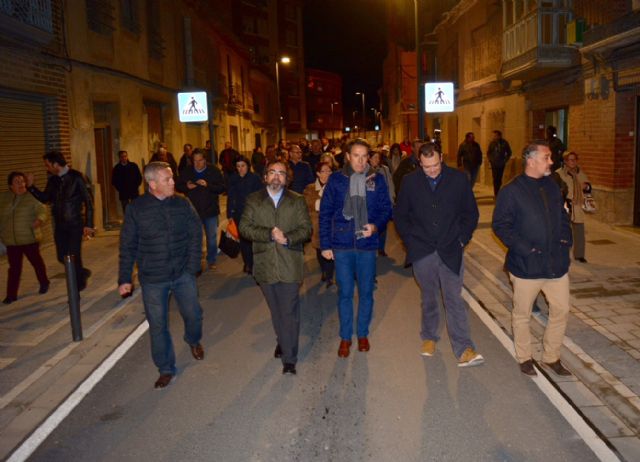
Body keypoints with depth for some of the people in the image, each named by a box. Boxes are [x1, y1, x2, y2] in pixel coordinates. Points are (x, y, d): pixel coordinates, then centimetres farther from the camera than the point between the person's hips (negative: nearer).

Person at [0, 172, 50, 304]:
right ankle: (11, 294, 9)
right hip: (11, 240, 3)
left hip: (29, 239, -3)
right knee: (14, 267, 4)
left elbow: (42, 210, -15)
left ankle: (44, 283, 35)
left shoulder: (32, 196, -7)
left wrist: (39, 219, -37)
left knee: (36, 261, 13)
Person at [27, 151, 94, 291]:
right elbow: (45, 198, 18)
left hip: (75, 224, -5)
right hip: (60, 224, 6)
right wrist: (31, 186, 3)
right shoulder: (53, 180, 5)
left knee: (74, 256, -3)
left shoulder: (76, 177, -10)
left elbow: (88, 201, -10)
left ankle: (79, 283, 16)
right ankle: (81, 272, 32)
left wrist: (88, 224, -13)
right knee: (62, 257, 7)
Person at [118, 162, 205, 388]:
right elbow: (127, 246, -3)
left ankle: (193, 340, 47)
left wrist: (192, 266, -6)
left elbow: (196, 234, 0)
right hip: (152, 278, -1)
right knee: (158, 326, 8)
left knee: (193, 314, 11)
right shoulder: (136, 208, -7)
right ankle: (166, 369, 27)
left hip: (183, 274, 1)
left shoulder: (182, 204, -4)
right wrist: (124, 278, -3)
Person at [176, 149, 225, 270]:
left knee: (212, 237, 9)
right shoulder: (186, 172, -1)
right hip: (193, 210, 1)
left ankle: (211, 261, 26)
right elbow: (179, 187, 8)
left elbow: (222, 188, -9)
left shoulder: (214, 171, -6)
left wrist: (207, 185, -24)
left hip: (210, 210, -1)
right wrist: (187, 187, -14)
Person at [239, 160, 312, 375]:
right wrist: (270, 234, -17)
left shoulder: (297, 200, 7)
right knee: (276, 311, 16)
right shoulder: (253, 200, 6)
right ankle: (282, 341, 38)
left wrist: (288, 238, -18)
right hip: (265, 265, 2)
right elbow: (244, 228, -4)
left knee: (289, 312, -2)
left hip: (290, 265, -1)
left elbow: (306, 228, 0)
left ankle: (289, 358, 5)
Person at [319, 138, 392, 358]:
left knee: (366, 291, 11)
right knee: (345, 293, 8)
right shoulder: (336, 180, -2)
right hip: (342, 245, -1)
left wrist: (376, 225, -16)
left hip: (367, 245, 1)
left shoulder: (377, 180, -1)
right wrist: (325, 244, -1)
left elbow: (386, 209, 4)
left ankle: (363, 334, 30)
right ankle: (345, 337, 22)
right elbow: (325, 213, 1)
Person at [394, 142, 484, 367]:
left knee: (454, 299, -3)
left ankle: (464, 349, -1)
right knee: (429, 298, 15)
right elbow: (400, 215, 8)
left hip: (450, 251, -1)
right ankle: (429, 337, 33)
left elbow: (471, 212, 6)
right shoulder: (410, 182, -1)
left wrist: (462, 239, -1)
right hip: (422, 251, 1)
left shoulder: (458, 179, -3)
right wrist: (410, 240, 0)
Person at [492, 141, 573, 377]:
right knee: (522, 314, 9)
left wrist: (565, 238, 5)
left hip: (557, 263, 6)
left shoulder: (552, 186, 8)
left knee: (561, 310, 11)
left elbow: (563, 216, 20)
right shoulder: (511, 191, -11)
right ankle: (524, 358, 28)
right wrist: (523, 248, -19)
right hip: (526, 266, -6)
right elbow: (500, 225, -13)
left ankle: (551, 357, 29)